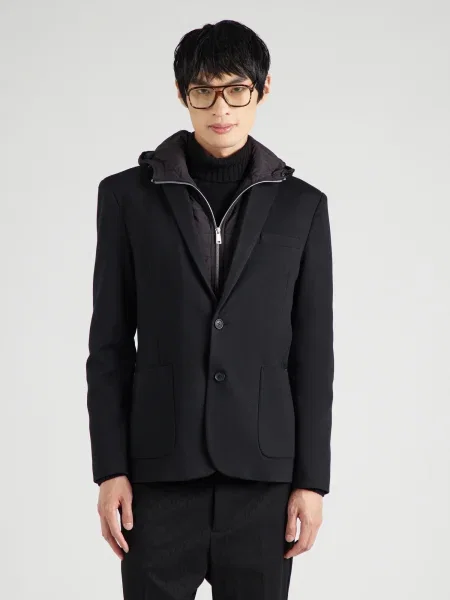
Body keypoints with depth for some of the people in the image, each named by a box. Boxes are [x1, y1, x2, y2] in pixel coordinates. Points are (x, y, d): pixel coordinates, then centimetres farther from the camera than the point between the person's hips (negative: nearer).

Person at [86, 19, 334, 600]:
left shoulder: (300, 205, 6)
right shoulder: (129, 195, 4)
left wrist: (312, 480, 1)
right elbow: (109, 344, 4)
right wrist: (109, 469, -2)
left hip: (263, 472, 1)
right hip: (161, 469, 0)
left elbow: (312, 353, 6)